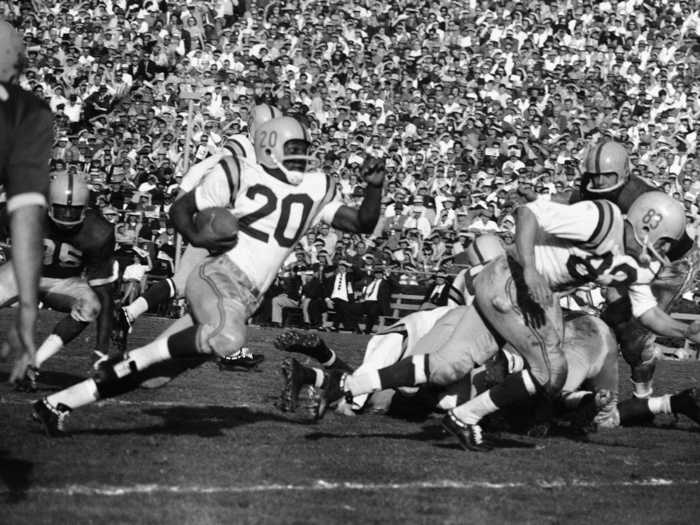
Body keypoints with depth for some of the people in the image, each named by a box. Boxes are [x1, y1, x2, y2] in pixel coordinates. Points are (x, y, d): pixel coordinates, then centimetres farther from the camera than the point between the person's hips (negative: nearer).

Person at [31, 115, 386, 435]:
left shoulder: (316, 190, 14)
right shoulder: (242, 176, 0)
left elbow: (362, 225, 15)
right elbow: (180, 208, 6)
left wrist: (374, 186, -1)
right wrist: (195, 237, -14)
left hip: (246, 298, 6)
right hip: (219, 274, -6)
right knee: (227, 338, -39)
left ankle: (57, 404, 5)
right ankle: (130, 362, -26)